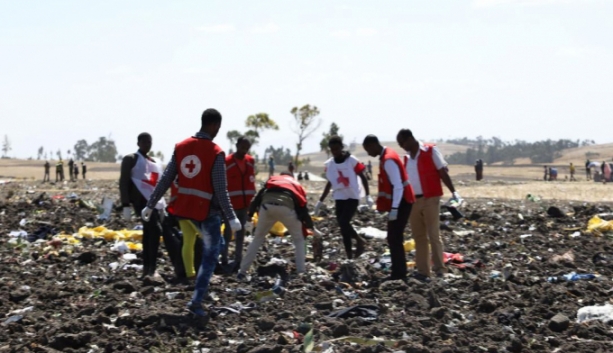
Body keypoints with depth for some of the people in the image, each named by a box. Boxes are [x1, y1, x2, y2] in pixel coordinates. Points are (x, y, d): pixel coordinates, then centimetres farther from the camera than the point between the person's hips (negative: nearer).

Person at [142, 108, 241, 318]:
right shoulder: (216, 153, -13)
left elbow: (165, 180, 3)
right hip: (206, 211, -5)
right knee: (210, 255, 2)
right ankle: (196, 301, -8)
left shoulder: (181, 147, 3)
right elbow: (220, 190, -17)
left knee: (188, 243, 29)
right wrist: (231, 217, -14)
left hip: (182, 208, 5)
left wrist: (150, 205, 8)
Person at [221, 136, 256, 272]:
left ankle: (238, 261, 11)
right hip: (231, 203, -5)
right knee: (228, 231, -2)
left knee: (241, 231, 8)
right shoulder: (227, 162, -9)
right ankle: (224, 259, 3)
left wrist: (252, 199, 11)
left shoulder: (250, 161, 8)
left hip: (245, 202, 5)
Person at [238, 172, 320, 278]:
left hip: (267, 206, 1)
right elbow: (302, 207, 26)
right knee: (299, 240, 20)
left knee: (258, 239, 19)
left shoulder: (272, 179, 38)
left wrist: (250, 214, 21)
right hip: (286, 207, -1)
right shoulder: (297, 185, 36)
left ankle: (242, 271, 16)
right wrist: (310, 226, 35)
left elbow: (258, 197, 23)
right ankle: (301, 272, 10)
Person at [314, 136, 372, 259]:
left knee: (344, 223, -19)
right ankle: (349, 256, 12)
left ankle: (360, 241, 2)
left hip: (352, 197, -5)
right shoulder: (329, 164, 5)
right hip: (339, 198, 5)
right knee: (343, 227, 4)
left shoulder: (352, 160, -9)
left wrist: (368, 196, -12)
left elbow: (362, 177, -4)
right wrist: (321, 201, 15)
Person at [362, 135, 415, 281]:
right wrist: (392, 207, 20)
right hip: (398, 203, 10)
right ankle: (398, 272, 16)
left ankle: (399, 273, -5)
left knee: (394, 238, -8)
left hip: (400, 203, -10)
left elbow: (398, 186, -24)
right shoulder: (385, 157, 12)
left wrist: (394, 208, -25)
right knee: (394, 238, 12)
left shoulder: (389, 160, -19)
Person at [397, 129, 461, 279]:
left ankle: (439, 269, -3)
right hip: (413, 201, 6)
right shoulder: (407, 157, 13)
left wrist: (453, 191, -13)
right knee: (419, 236, 7)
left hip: (430, 199, -6)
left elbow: (443, 172, -7)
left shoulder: (431, 151, -4)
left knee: (434, 235, -6)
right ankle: (422, 271, 11)